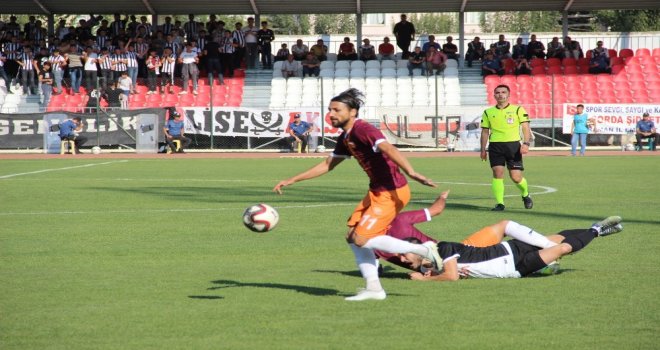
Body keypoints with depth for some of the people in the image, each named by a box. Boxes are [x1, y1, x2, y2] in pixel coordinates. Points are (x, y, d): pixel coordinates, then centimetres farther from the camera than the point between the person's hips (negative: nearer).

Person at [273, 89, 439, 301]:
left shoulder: (362, 130, -17)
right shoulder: (345, 138, 12)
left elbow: (388, 149, -33)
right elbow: (328, 164, 26)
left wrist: (411, 173, -47)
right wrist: (292, 181, 27)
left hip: (392, 192, -10)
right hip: (376, 191, 10)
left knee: (361, 239, -11)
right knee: (353, 237, 8)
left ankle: (422, 250, -5)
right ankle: (373, 288, 12)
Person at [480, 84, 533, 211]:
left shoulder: (518, 110, 4)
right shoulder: (488, 112, 11)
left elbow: (525, 127, 0)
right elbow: (485, 131, 16)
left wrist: (526, 143, -14)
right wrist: (483, 150, 10)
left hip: (513, 145, -2)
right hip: (495, 146, 2)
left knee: (516, 176, -4)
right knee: (497, 172, -10)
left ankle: (525, 195, 26)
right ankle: (500, 203, -5)